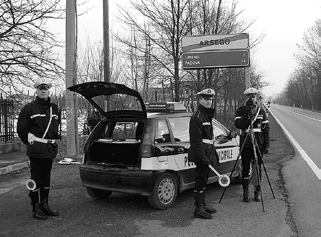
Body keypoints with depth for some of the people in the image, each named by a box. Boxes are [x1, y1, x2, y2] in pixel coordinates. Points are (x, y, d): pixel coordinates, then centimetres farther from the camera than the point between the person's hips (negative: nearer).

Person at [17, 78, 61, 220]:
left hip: (50, 149, 6)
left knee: (46, 178, 13)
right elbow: (21, 129, -3)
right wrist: (29, 142, 2)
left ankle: (44, 205, 23)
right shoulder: (29, 108, -5)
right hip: (36, 150, -6)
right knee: (36, 178, -2)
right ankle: (36, 208, 7)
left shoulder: (55, 109, 12)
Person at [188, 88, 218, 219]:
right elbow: (196, 140, -22)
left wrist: (211, 153, 18)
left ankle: (202, 205, 28)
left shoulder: (207, 115, 17)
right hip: (201, 153, -10)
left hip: (207, 152, 10)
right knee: (200, 180, -5)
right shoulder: (197, 117, -15)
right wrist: (202, 157, -27)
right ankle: (198, 209, 2)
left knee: (203, 180, 17)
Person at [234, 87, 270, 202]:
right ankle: (245, 192, 13)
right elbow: (238, 124, -13)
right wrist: (247, 113, -20)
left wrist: (267, 144, 0)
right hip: (245, 144, -1)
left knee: (257, 168, 6)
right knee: (245, 168, 3)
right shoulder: (241, 111, 2)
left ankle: (257, 191, 17)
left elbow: (266, 128, 6)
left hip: (259, 144, 1)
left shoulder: (261, 111, 7)